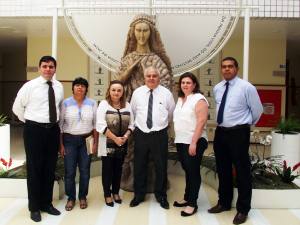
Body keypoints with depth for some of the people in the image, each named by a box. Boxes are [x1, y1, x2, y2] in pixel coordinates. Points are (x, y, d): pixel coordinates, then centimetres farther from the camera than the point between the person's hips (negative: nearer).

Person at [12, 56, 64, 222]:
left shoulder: (59, 87, 5)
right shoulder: (30, 86, -6)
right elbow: (17, 107, 3)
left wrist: (55, 123, 13)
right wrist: (30, 122, 4)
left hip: (53, 130, 4)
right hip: (34, 130, -4)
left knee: (50, 168, 12)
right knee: (34, 168, 2)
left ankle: (47, 203, 28)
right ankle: (34, 207, 18)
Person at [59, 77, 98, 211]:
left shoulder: (92, 103, 2)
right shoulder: (66, 103, -2)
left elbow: (95, 124, 4)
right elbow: (60, 125, 0)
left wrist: (95, 142, 0)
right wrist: (61, 144, -3)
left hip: (86, 140, 1)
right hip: (69, 140, -1)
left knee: (85, 170, 7)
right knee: (69, 171, 2)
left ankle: (82, 196, 26)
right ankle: (71, 198, 22)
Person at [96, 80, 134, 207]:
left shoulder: (127, 105, 6)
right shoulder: (104, 104, -6)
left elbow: (131, 125, 6)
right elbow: (101, 125, -14)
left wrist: (125, 137, -11)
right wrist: (115, 138, -16)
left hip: (122, 144, 4)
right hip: (107, 144, -3)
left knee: (118, 169, 13)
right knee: (107, 169, 5)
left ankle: (116, 193, 28)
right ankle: (107, 195, 19)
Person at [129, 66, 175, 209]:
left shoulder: (166, 93, -2)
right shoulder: (137, 93, 2)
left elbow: (171, 112, 11)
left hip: (160, 135, -1)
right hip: (141, 134, 1)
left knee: (161, 167, 8)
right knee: (139, 166, 11)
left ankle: (161, 196, 28)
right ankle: (138, 195, 29)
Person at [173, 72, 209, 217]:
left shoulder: (199, 99, -10)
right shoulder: (180, 99, 14)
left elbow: (201, 121, -18)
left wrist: (194, 142, -22)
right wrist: (177, 138, 12)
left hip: (194, 142, -7)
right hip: (180, 141, 7)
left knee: (193, 171, 1)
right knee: (187, 170, 16)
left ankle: (192, 203, 11)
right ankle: (187, 198, 29)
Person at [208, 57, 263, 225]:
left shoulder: (246, 87, -9)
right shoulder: (217, 88, 8)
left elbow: (258, 110, 1)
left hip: (239, 133, -6)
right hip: (220, 132, 6)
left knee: (242, 171, 4)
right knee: (223, 170, 16)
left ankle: (243, 209, 19)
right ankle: (224, 203, 33)